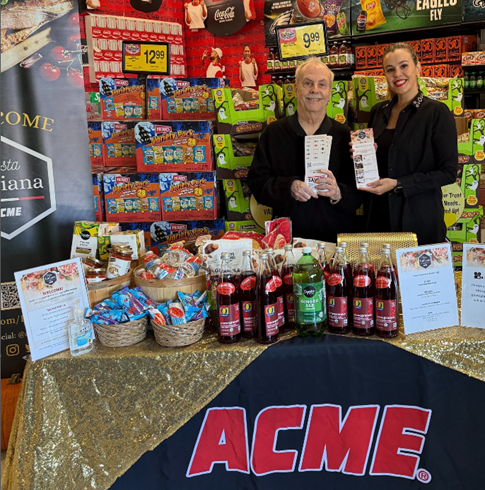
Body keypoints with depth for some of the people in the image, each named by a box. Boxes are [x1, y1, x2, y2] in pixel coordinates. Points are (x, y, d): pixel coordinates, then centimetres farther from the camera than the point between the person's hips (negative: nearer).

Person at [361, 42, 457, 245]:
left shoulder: (437, 112, -8)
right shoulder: (378, 112, 8)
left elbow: (448, 172, -10)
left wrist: (397, 184, -17)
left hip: (419, 217, -5)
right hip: (378, 215, 5)